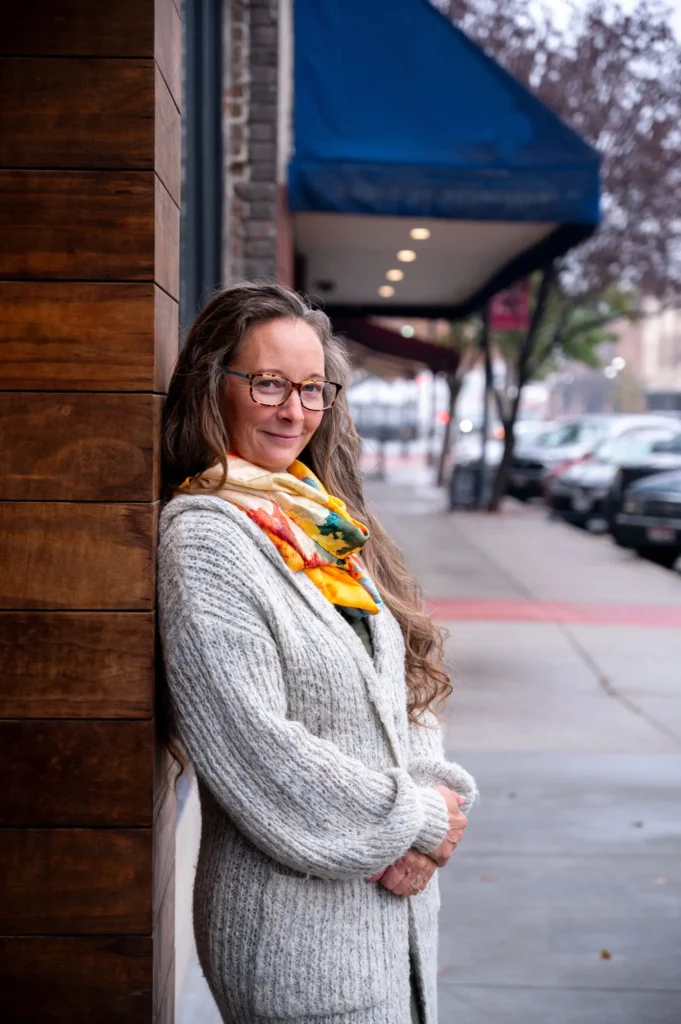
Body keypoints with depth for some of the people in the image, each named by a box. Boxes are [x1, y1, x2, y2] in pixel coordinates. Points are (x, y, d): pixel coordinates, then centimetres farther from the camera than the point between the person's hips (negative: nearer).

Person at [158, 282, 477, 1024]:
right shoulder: (204, 538, -15)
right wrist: (413, 820, -13)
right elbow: (249, 745, -21)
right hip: (299, 923, -7)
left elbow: (409, 689, 12)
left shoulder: (327, 522, 10)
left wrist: (435, 793, -7)